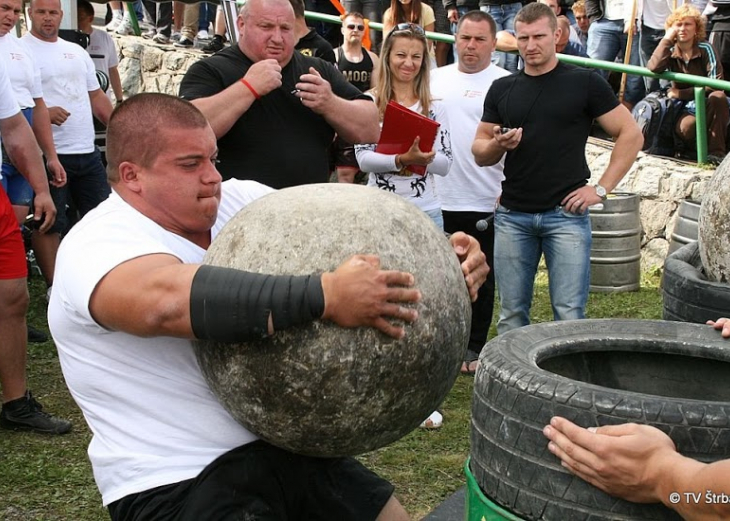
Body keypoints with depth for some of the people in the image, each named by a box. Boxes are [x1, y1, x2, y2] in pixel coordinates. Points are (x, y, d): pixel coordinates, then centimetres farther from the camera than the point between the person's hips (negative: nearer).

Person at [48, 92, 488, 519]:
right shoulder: (99, 245, -16)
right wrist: (327, 296, -43)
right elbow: (169, 300, -38)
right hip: (181, 484, -7)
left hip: (285, 446, 7)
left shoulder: (237, 199, 5)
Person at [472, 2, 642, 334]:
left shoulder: (585, 83, 0)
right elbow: (480, 154, 13)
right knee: (512, 314, 8)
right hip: (512, 216, 3)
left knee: (569, 315, -2)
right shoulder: (502, 89, 10)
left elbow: (630, 135, 1)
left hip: (566, 214, -3)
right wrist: (498, 144, -10)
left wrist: (601, 188, -6)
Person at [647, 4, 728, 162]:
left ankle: (716, 151, -29)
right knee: (685, 128, -35)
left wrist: (681, 93, -18)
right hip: (688, 109, 0)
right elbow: (653, 68, -27)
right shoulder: (670, 52, -4)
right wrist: (667, 38, -20)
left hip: (708, 104, 0)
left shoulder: (705, 49, -10)